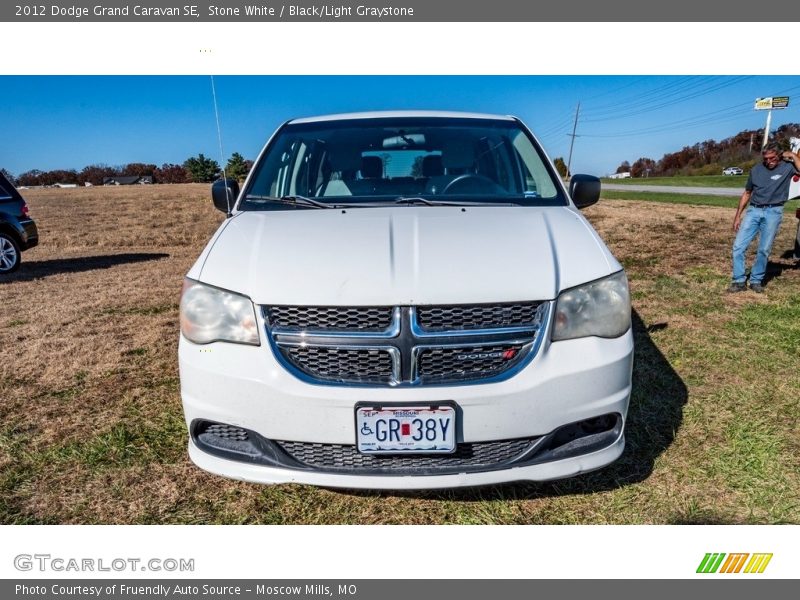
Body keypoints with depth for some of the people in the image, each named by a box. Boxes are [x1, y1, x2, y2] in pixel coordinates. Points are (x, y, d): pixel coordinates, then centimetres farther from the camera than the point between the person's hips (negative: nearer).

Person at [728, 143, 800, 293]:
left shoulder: (787, 167, 2)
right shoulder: (756, 170, 10)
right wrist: (737, 216, 12)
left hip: (773, 212, -2)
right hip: (753, 211, 2)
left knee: (764, 249, 1)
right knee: (738, 246, -7)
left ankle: (756, 281, 14)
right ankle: (739, 281, 0)